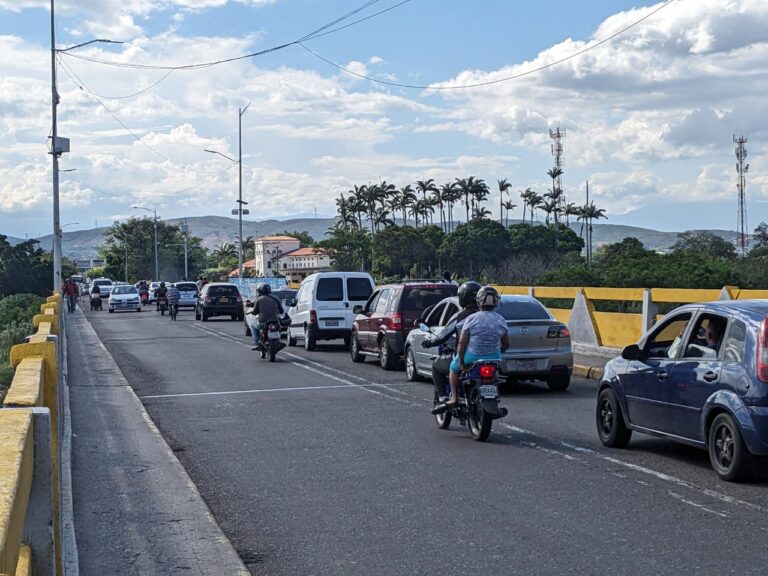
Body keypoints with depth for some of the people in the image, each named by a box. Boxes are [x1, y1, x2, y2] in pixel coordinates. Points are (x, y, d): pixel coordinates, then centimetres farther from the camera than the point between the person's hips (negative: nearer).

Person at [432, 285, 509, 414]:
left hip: (472, 357, -3)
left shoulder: (472, 319, -8)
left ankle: (454, 398, 9)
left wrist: (460, 362, -6)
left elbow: (462, 342, -12)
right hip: (494, 358, 3)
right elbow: (506, 344, 5)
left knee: (454, 368, 23)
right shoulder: (501, 320, 0)